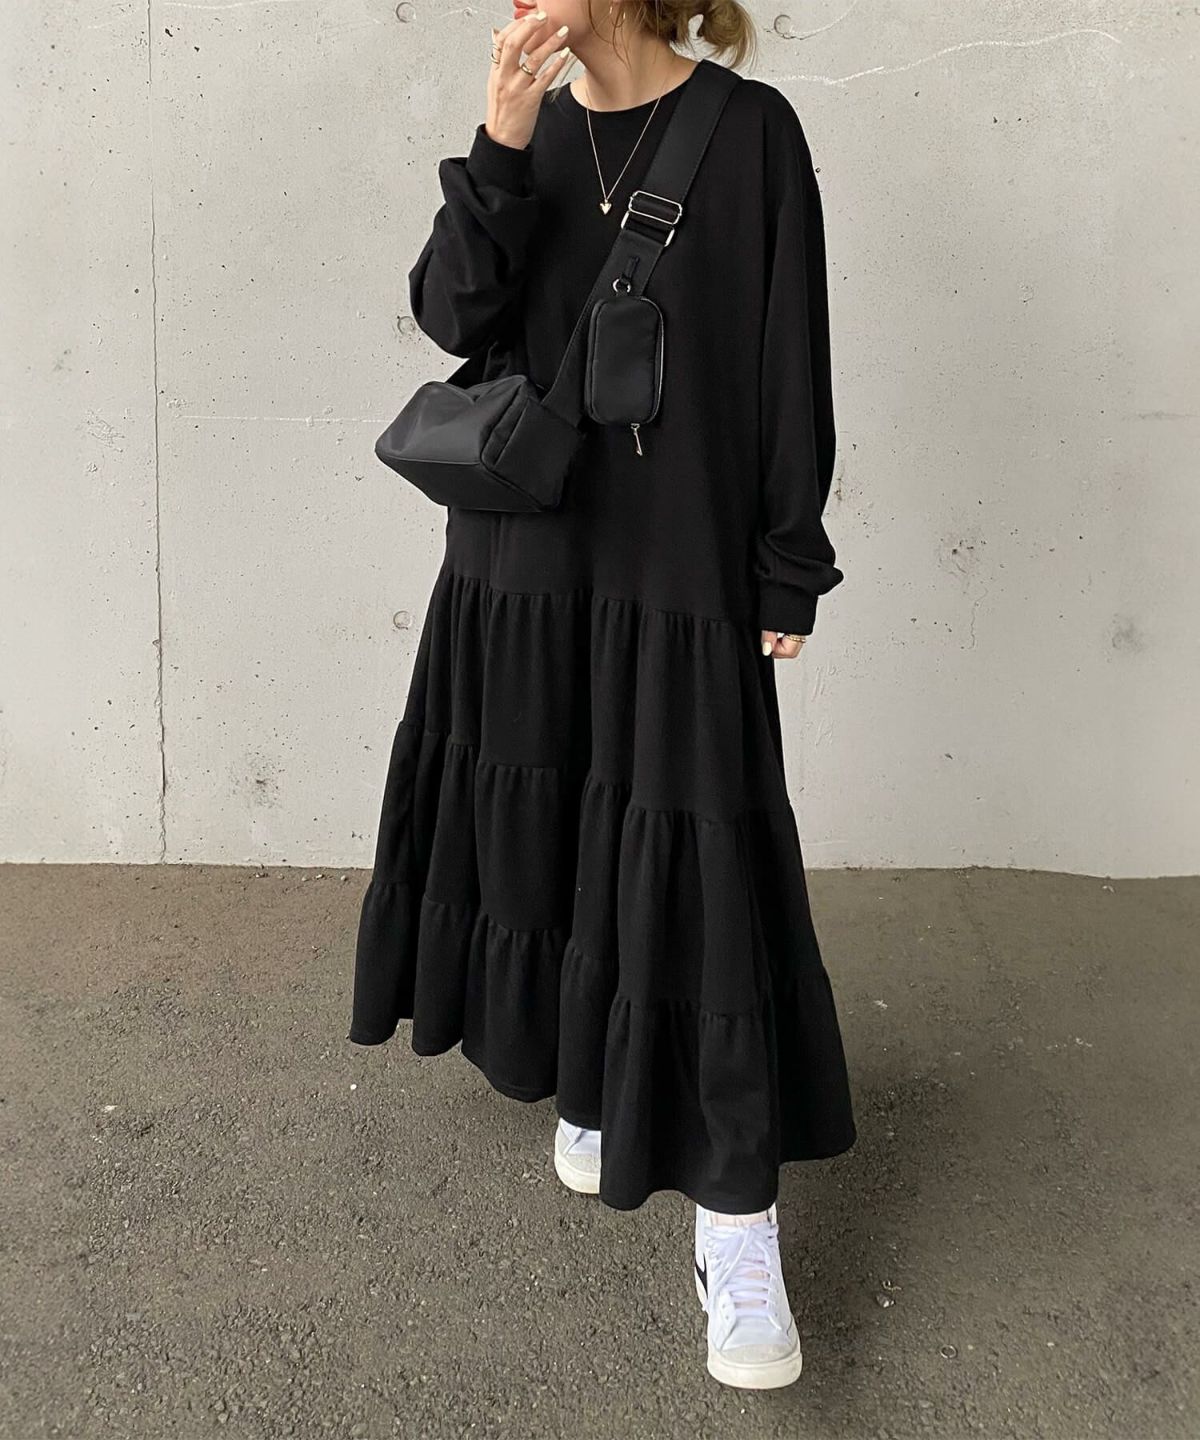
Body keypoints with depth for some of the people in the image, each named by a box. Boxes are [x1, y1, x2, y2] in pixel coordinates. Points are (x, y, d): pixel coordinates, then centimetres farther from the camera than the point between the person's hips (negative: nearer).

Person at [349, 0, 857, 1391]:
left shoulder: (750, 130, -5)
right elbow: (452, 313, -3)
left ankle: (736, 1224, 5)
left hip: (678, 566, -4)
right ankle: (587, 1080, 37)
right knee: (549, 827, 13)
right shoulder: (537, 134, 8)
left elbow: (791, 363, -6)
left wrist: (789, 572, -6)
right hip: (524, 550, 5)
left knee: (690, 867, -5)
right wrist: (500, 150, -15)